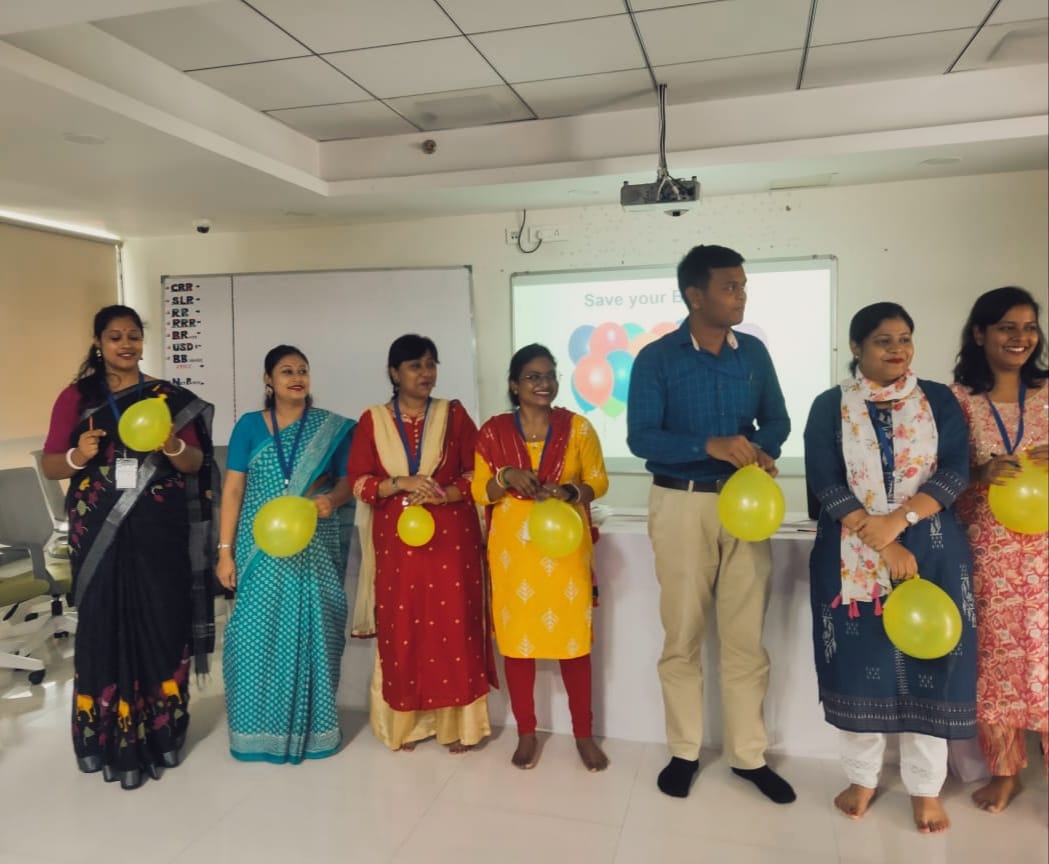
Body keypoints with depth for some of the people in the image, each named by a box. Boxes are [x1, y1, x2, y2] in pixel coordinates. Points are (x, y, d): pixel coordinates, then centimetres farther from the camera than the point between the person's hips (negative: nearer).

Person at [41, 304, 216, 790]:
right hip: (100, 533, 0)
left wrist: (171, 445, -19)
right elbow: (50, 466, 3)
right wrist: (78, 456, -19)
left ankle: (159, 731, 18)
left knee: (160, 624, 3)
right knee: (106, 627, 2)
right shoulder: (76, 397, 4)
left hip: (158, 531, 0)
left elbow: (195, 464, 1)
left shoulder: (169, 397, 4)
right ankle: (112, 737, 15)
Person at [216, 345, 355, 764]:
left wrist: (331, 499, -20)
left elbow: (346, 480, 4)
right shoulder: (249, 425, 3)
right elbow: (232, 490, 2)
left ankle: (312, 725, 21)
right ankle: (259, 729, 18)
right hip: (261, 550, 0)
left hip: (314, 551, 0)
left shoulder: (332, 427, 4)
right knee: (257, 634, 1)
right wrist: (225, 550, -2)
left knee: (312, 632, 5)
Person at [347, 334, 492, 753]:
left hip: (451, 538, 0)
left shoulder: (453, 413, 5)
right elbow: (359, 482, 2)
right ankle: (406, 722, 21)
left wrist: (443, 494, -15)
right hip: (397, 541, 1)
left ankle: (458, 723, 14)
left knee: (454, 627, 1)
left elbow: (478, 472, 2)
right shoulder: (372, 420, 6)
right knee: (401, 631, 5)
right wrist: (401, 484, -15)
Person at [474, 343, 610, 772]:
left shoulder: (577, 427, 1)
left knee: (573, 638, 4)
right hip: (513, 548, 1)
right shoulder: (493, 431, 1)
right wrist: (507, 477, -18)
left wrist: (568, 490, -16)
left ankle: (584, 734, 21)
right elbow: (480, 491, 2)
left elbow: (599, 481, 4)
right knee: (516, 638, 6)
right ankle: (526, 733, 23)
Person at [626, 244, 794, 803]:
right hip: (682, 504, -3)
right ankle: (684, 752, 25)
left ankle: (749, 756, 25)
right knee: (682, 636, 9)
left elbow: (777, 420, 11)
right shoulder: (656, 358, -6)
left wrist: (761, 451, -12)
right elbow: (640, 438, -13)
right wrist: (711, 446, -24)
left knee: (746, 637, 9)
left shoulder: (754, 353, 5)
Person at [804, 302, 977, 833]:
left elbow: (956, 471, -4)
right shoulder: (829, 407, 2)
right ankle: (861, 779, 23)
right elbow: (824, 483, -7)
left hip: (929, 553, 1)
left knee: (927, 663, 5)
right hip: (852, 557, -1)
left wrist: (898, 522, -19)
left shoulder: (939, 401, 6)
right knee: (859, 665, 5)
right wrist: (883, 546, -16)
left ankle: (926, 789, 22)